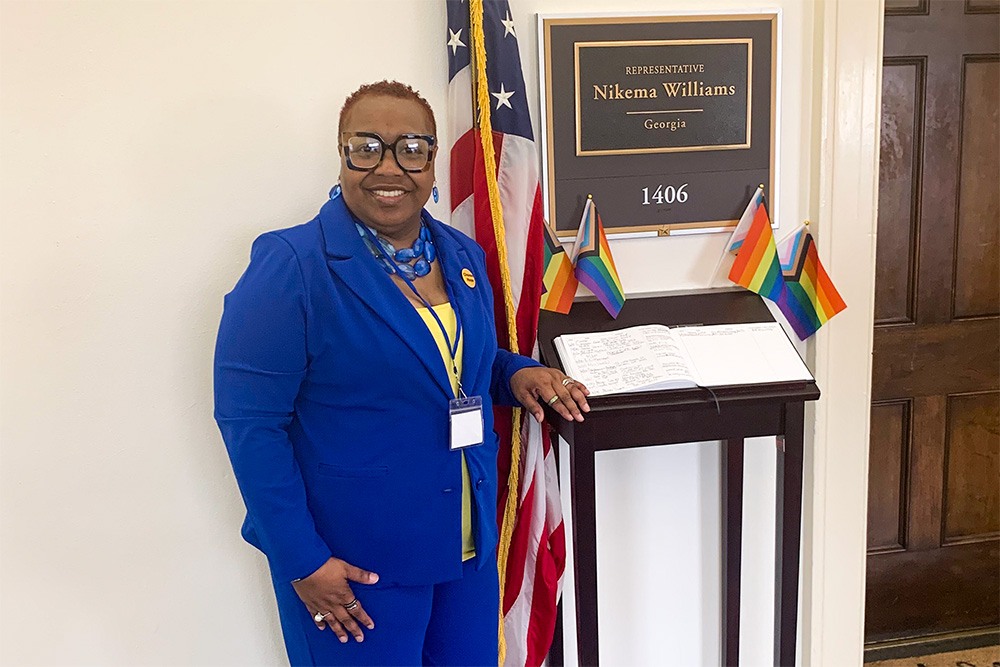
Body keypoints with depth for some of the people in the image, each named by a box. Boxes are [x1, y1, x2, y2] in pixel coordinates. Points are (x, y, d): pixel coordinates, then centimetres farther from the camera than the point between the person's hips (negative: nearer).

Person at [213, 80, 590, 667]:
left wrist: (514, 374, -3)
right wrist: (303, 561, -17)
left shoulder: (464, 256, 4)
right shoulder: (290, 268, -15)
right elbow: (250, 423, -16)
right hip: (349, 566, -6)